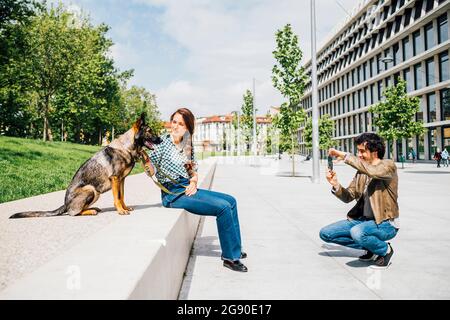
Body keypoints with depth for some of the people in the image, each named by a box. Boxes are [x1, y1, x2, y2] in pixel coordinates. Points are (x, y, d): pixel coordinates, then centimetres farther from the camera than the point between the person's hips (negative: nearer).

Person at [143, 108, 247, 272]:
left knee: (230, 201, 4)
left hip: (187, 189, 7)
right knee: (223, 207, -19)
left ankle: (234, 249, 11)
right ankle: (230, 257, -9)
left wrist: (193, 181, -3)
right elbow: (151, 171, -16)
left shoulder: (187, 146, 12)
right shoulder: (162, 143, -7)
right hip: (172, 193, -7)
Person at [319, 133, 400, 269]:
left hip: (385, 223, -7)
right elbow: (348, 197, 4)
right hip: (362, 219, 7)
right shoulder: (361, 171, 7)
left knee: (357, 232, -37)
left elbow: (372, 171, -36)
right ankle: (370, 246, 11)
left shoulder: (388, 166, -12)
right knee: (325, 233, -2)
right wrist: (335, 185, -16)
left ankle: (385, 250, -3)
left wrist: (344, 155, -32)